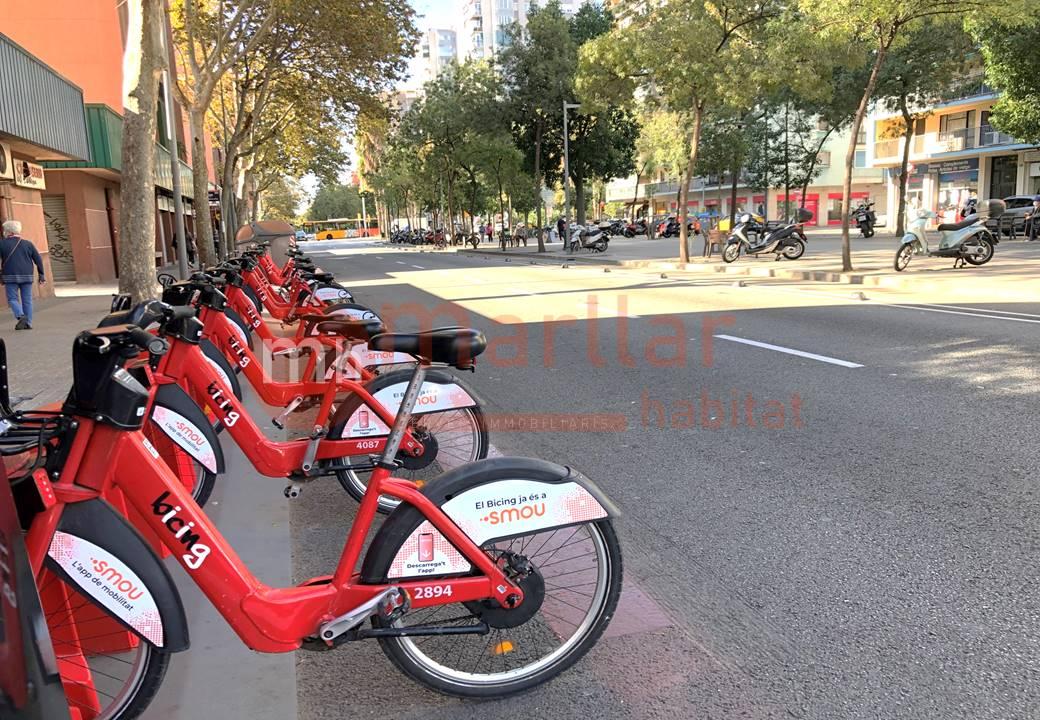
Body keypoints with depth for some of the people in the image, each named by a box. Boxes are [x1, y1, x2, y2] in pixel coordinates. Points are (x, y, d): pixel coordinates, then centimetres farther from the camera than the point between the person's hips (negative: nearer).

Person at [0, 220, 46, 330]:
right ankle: (28, 323, 6)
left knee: (12, 299, 5)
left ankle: (21, 316, -19)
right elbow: (38, 260, 4)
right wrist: (41, 276, 7)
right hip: (27, 276, 2)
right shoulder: (28, 243, 6)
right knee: (27, 300, 7)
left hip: (10, 277, -2)